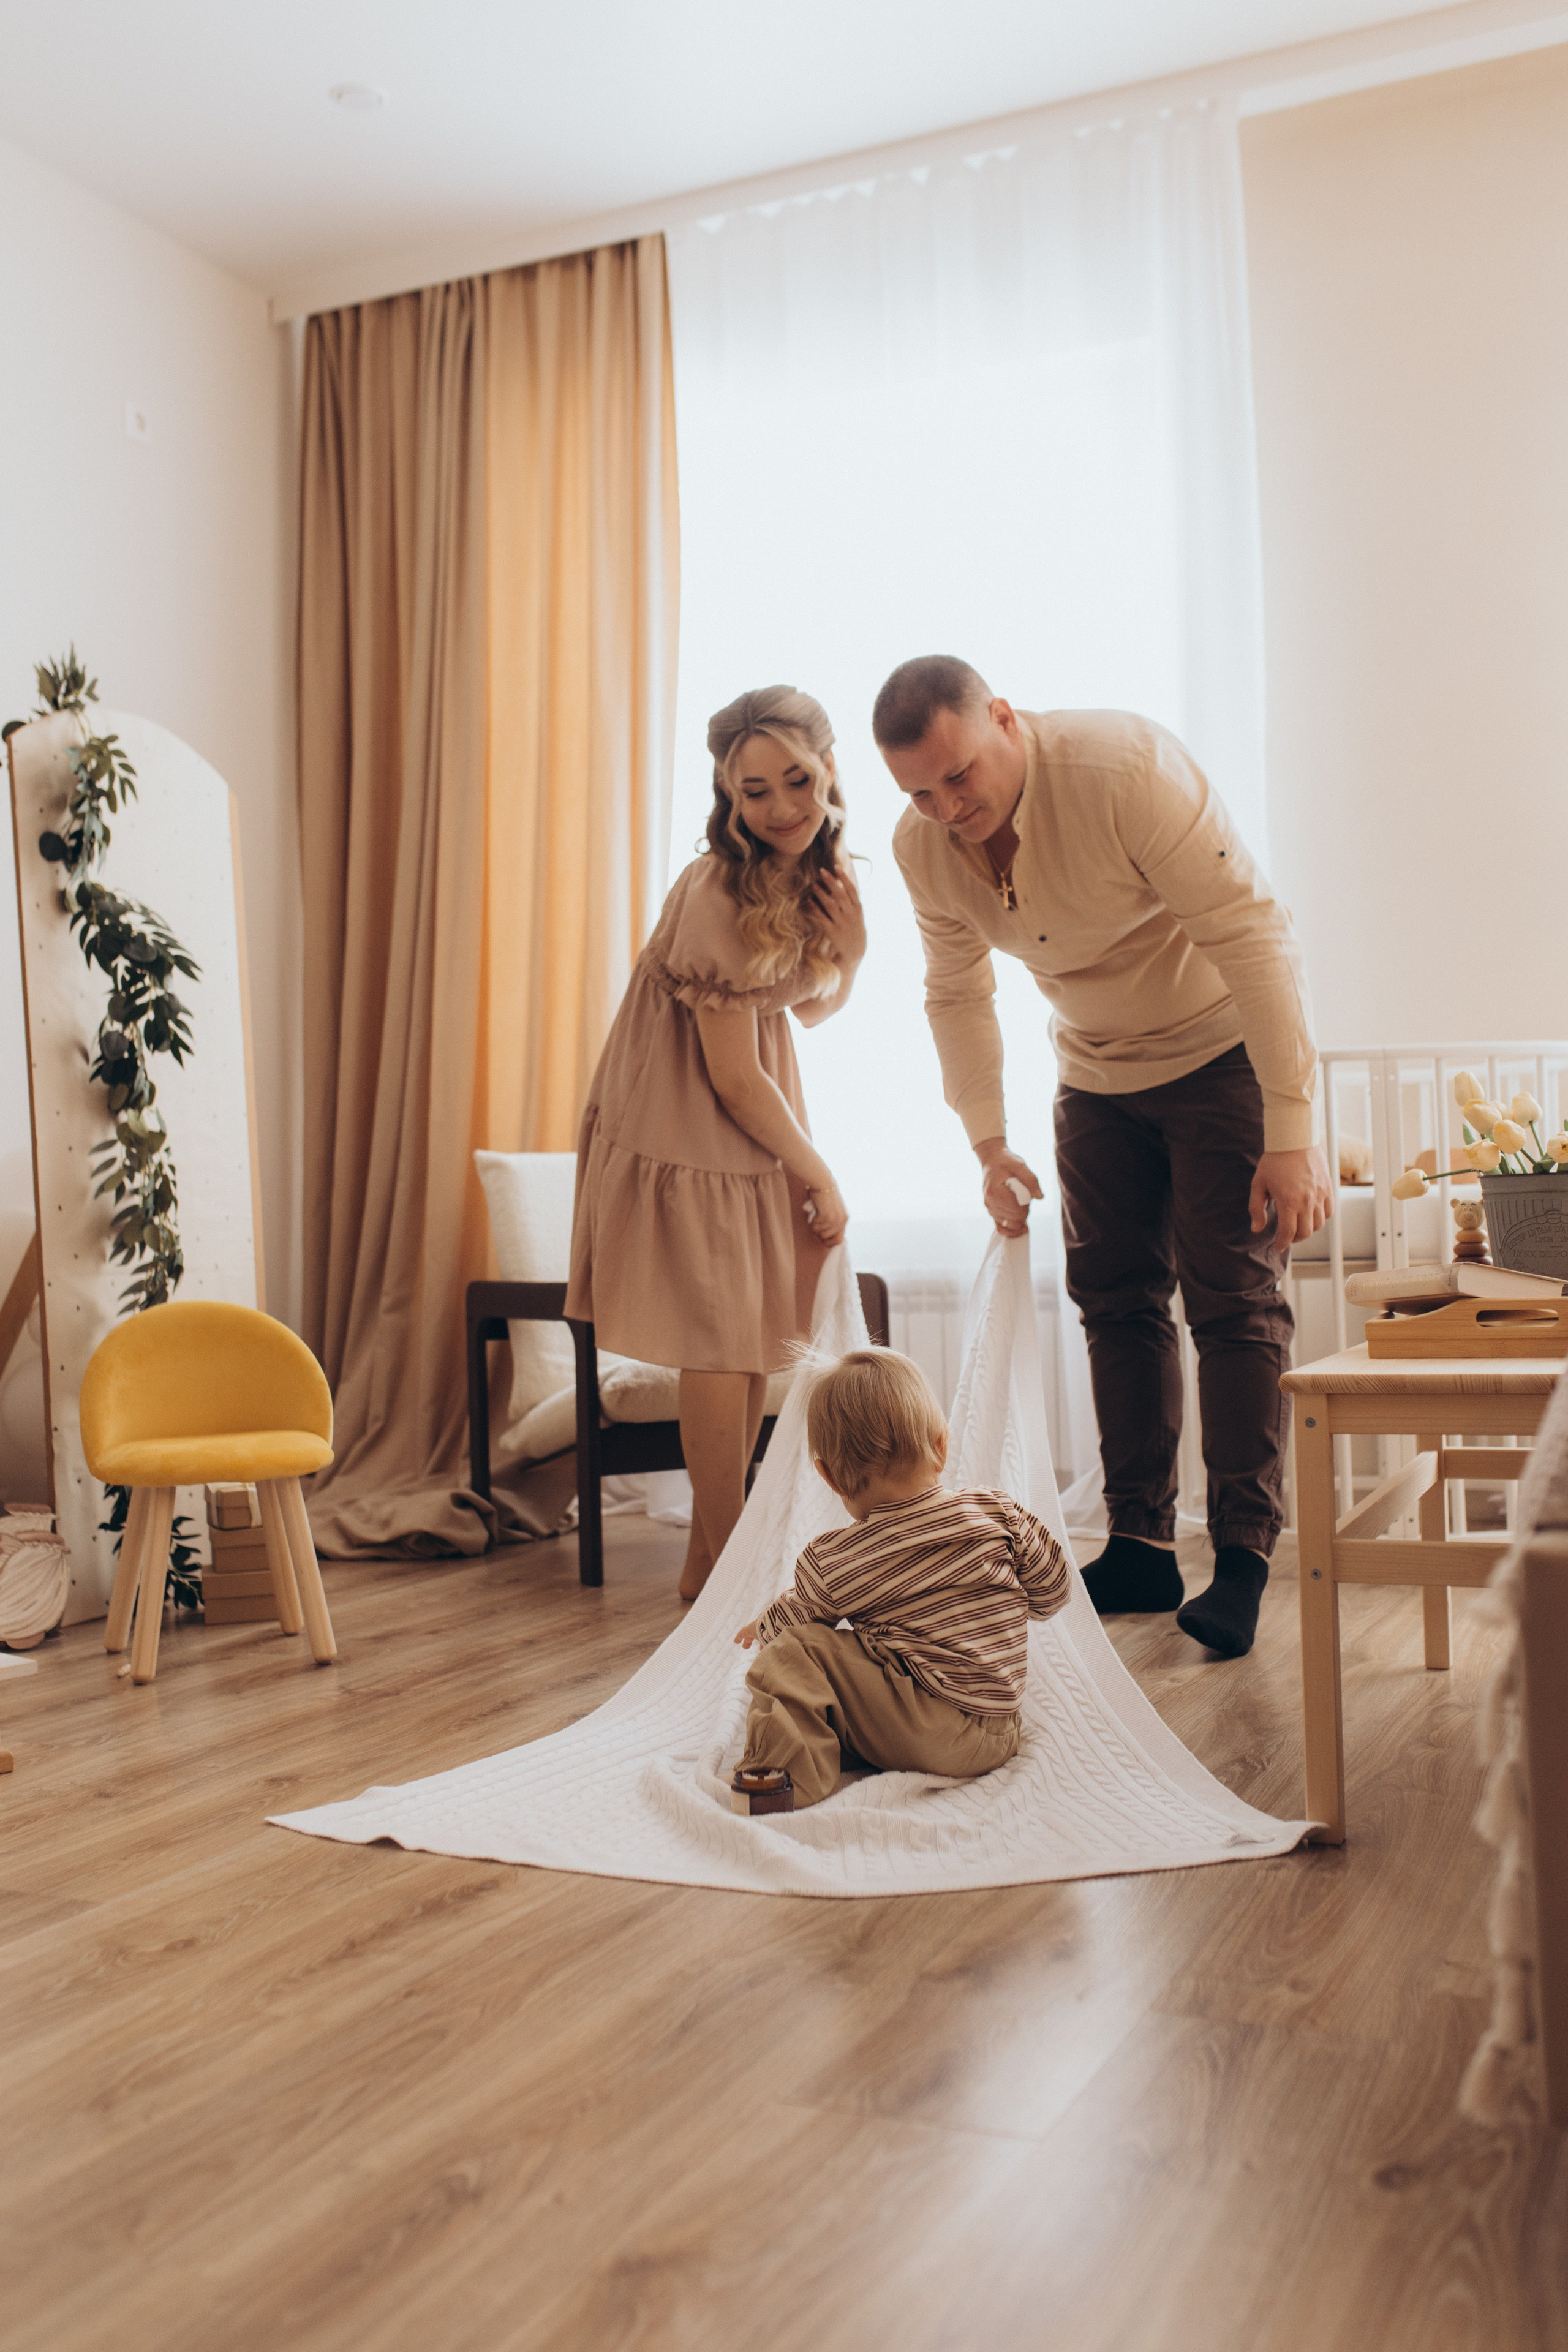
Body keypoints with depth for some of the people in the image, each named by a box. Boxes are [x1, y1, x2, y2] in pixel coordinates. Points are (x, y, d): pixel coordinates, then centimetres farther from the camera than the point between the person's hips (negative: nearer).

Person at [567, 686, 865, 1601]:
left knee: (760, 1330, 10)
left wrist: (850, 956, -9)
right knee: (720, 1336, -6)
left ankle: (721, 1547, 23)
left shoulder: (819, 873, -2)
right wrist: (820, 1175, -8)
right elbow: (734, 1078, -21)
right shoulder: (720, 894, -26)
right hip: (685, 1123, -8)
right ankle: (719, 1564, 7)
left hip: (755, 1109, 8)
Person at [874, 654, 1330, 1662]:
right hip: (1097, 1072, 6)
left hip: (1222, 1044, -5)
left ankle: (1244, 1557, -3)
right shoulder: (923, 847, -11)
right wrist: (989, 1143, 4)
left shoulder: (1126, 768, -30)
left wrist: (1293, 1133, -30)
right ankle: (1142, 1547, 12)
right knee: (1116, 1302, 4)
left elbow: (1255, 935, -29)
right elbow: (958, 995, 6)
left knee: (1234, 1301, -9)